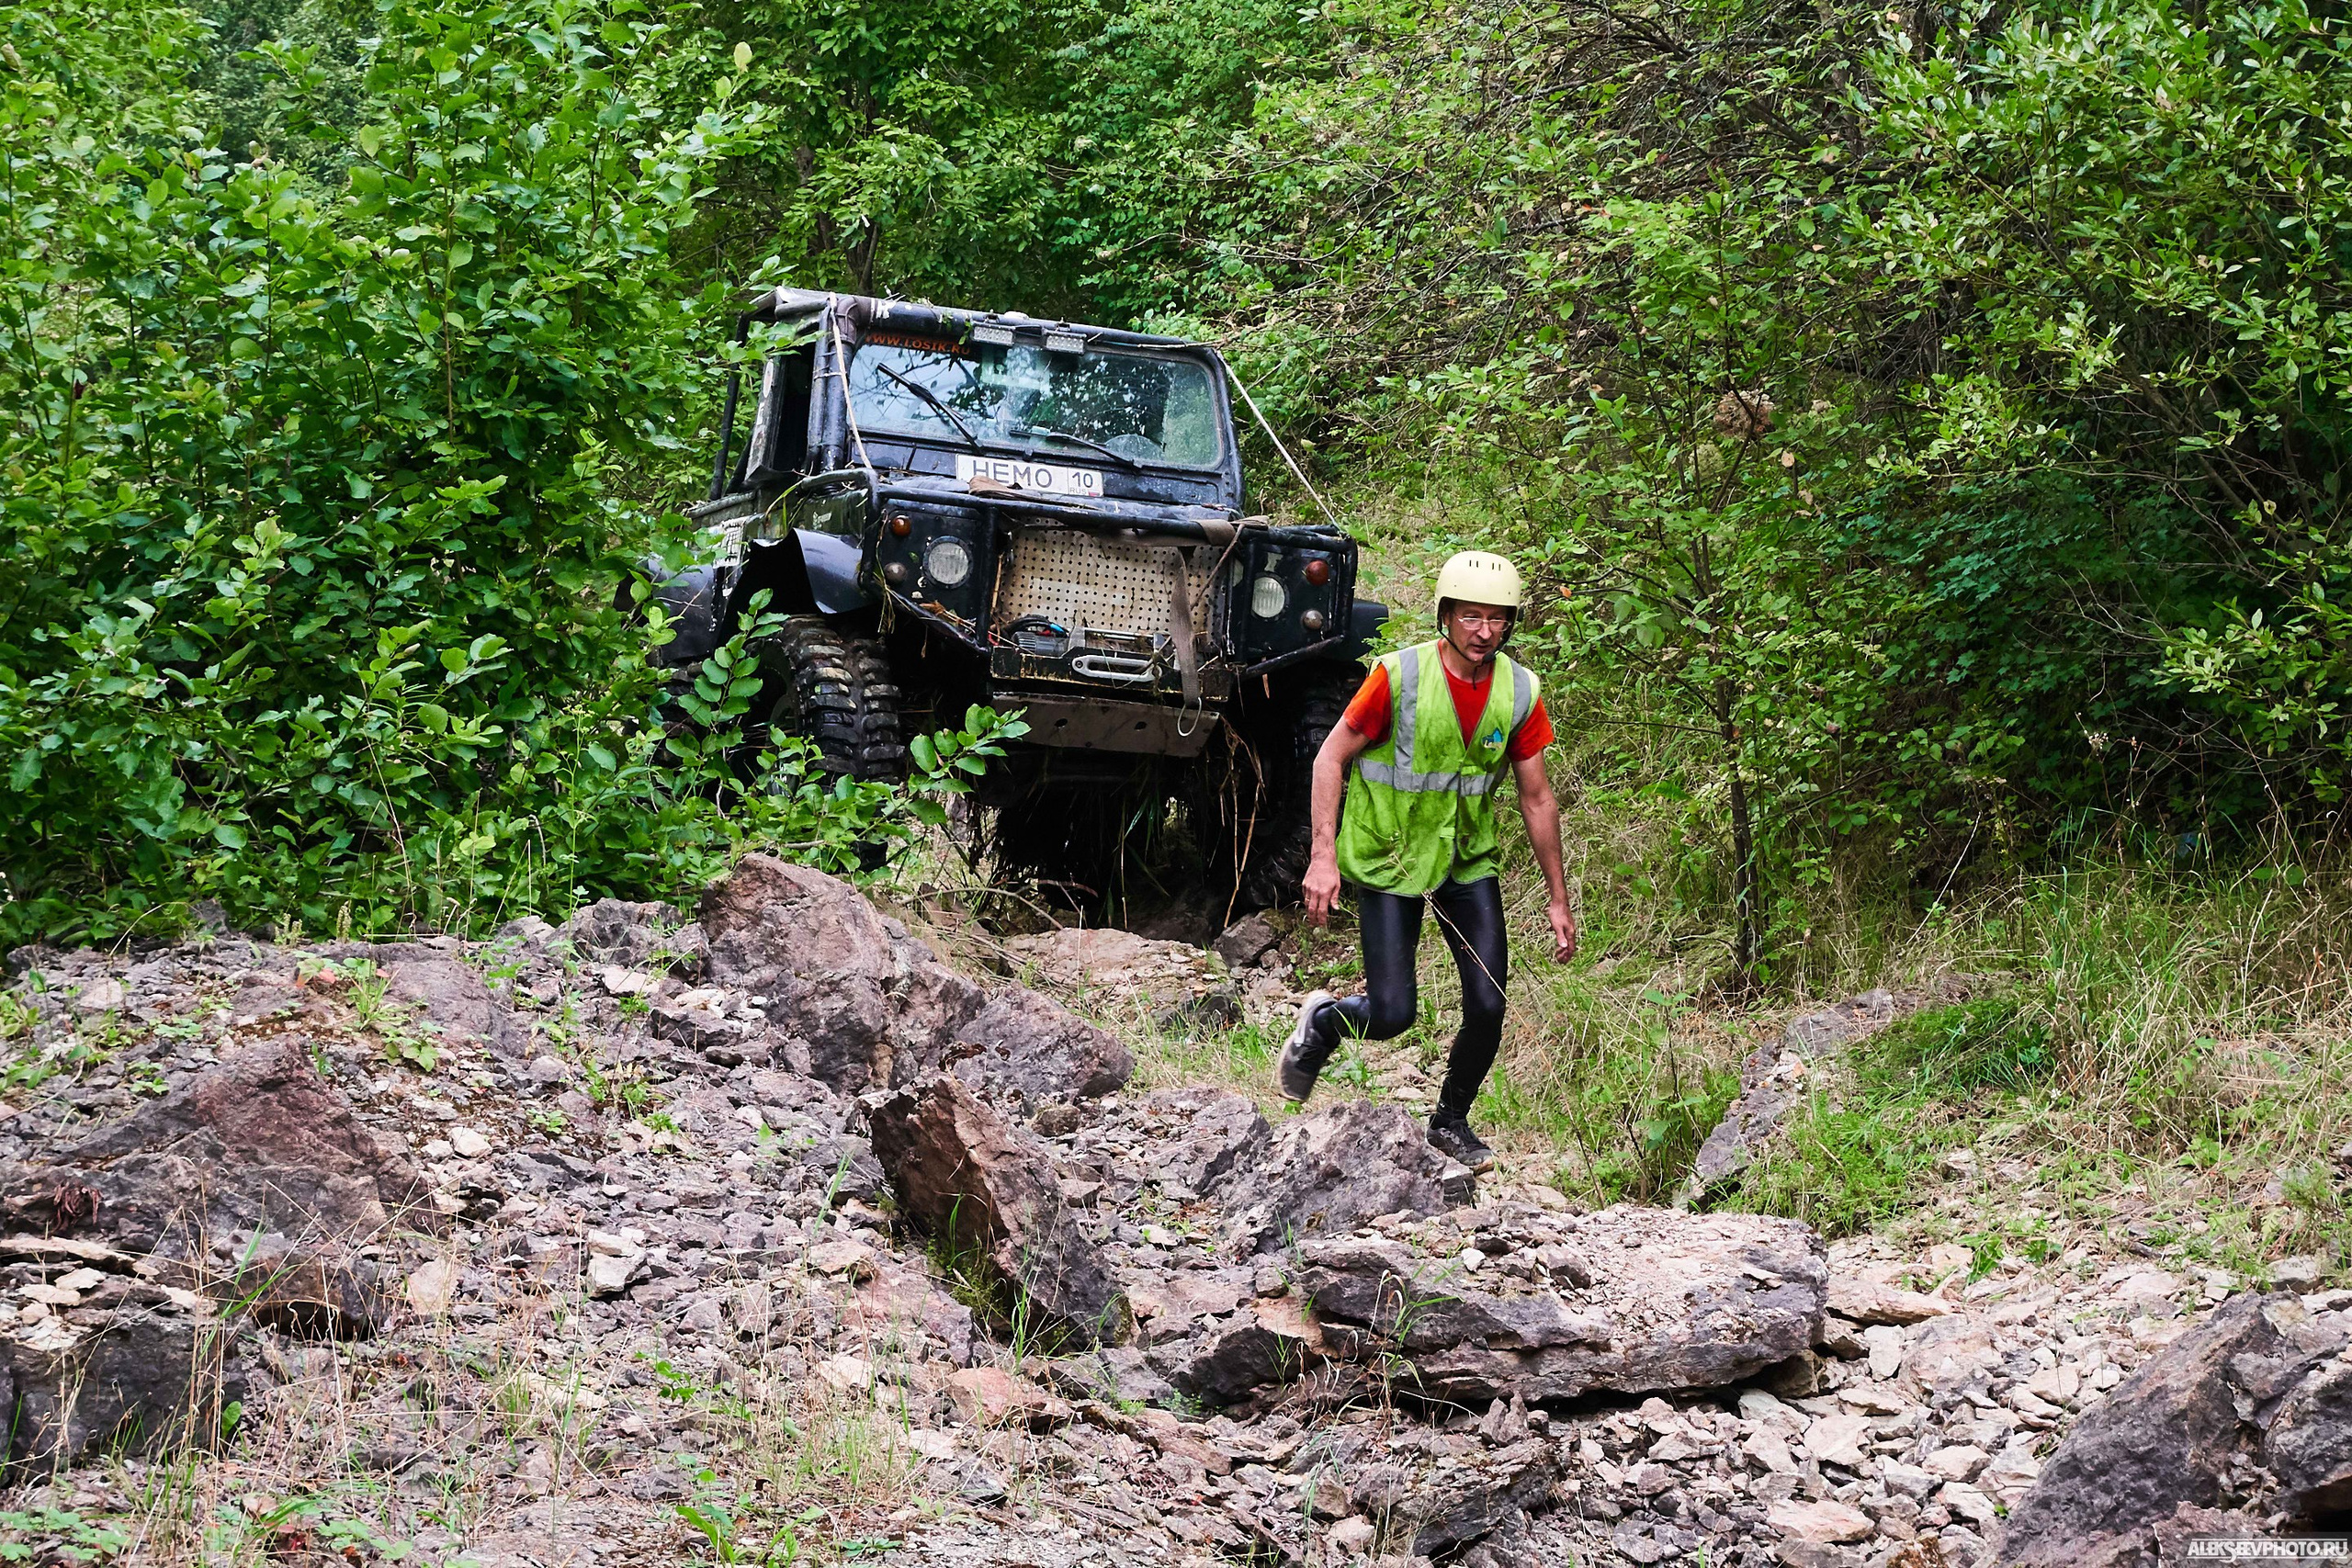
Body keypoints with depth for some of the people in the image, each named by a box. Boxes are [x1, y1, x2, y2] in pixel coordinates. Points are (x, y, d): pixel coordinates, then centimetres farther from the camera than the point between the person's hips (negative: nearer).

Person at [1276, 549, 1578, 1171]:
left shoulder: (1520, 691, -8)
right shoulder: (1400, 675, -20)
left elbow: (1536, 798, 2)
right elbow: (1332, 758, -11)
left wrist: (1559, 902, 5)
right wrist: (1323, 858, -18)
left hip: (1469, 861, 4)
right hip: (1388, 859, -4)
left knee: (1488, 1007, -4)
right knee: (1393, 1015, -8)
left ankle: (1451, 1120, 21)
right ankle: (1319, 1023, 27)